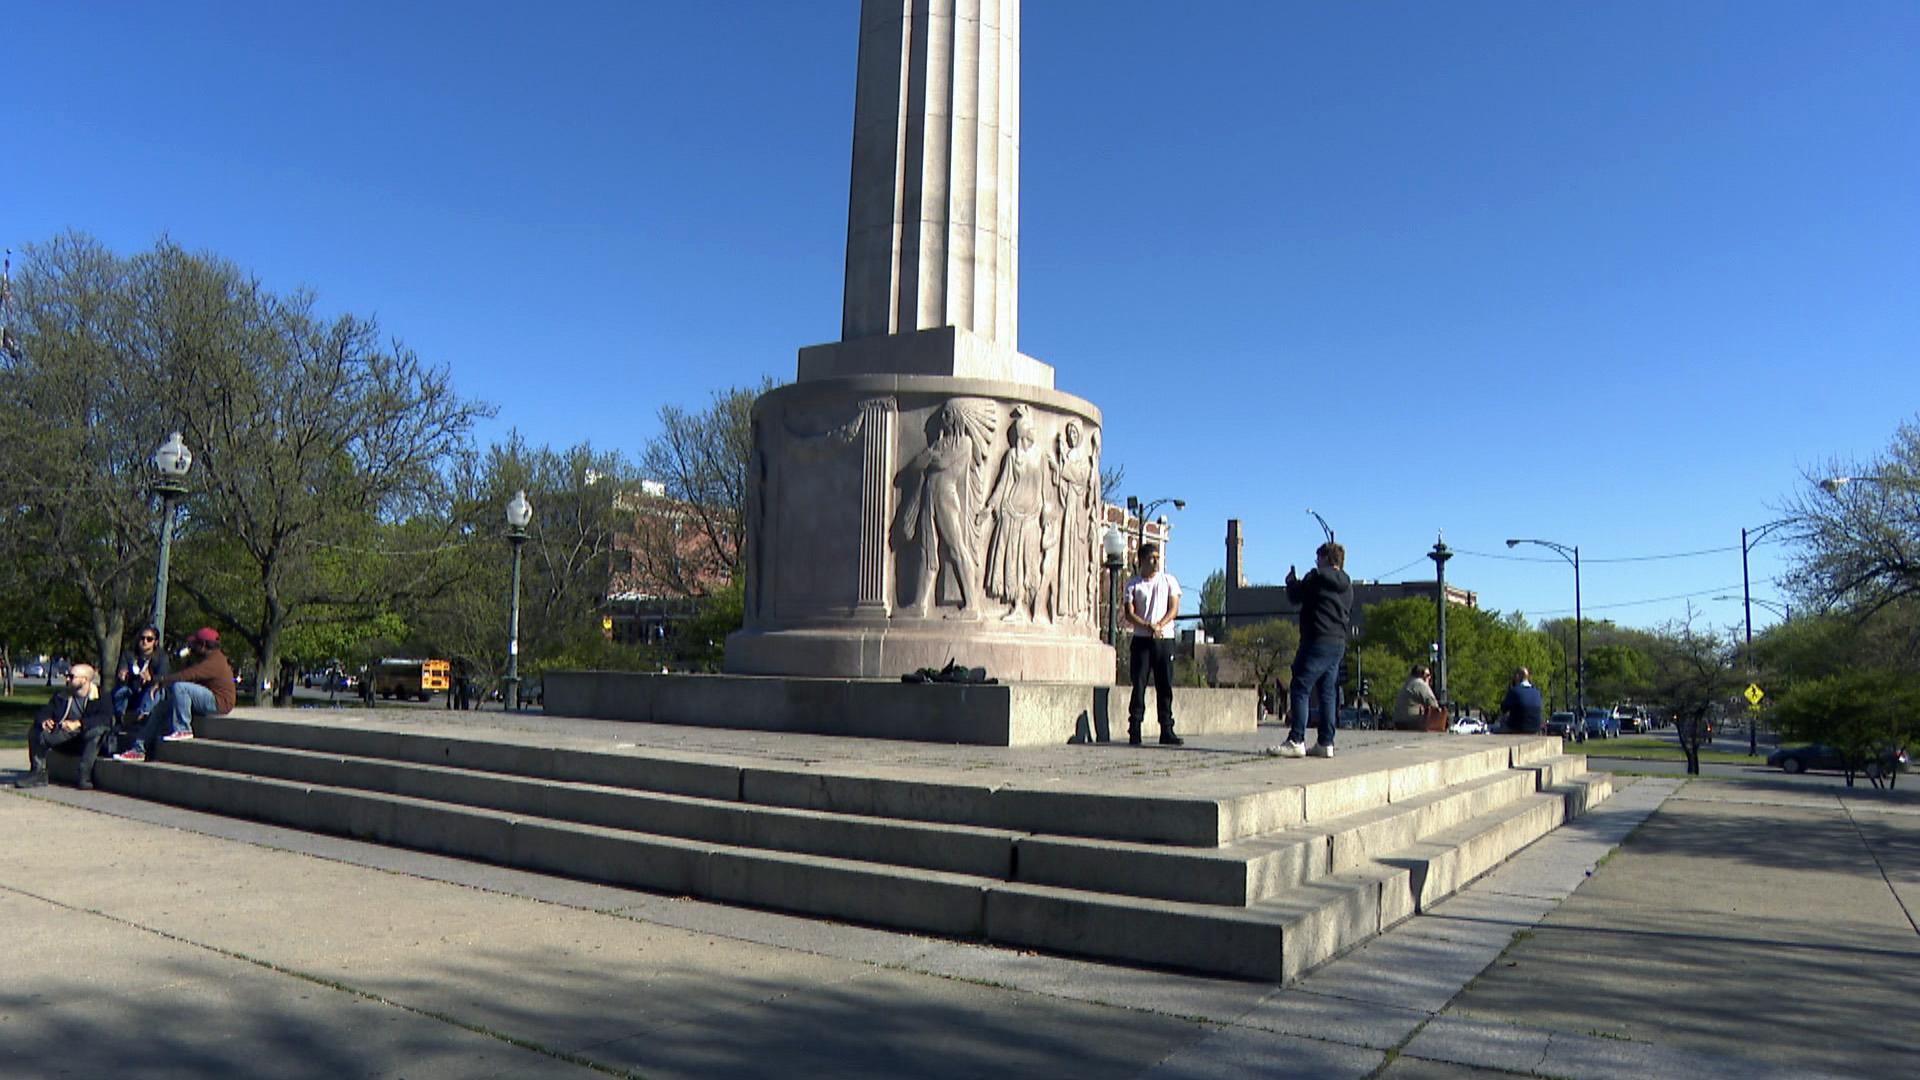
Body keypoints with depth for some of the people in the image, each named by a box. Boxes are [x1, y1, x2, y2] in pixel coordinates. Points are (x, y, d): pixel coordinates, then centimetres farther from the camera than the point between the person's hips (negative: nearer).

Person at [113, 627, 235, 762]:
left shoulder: (214, 662, -19)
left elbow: (186, 676, -24)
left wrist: (161, 680, -12)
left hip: (218, 703, -11)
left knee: (179, 687, -28)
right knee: (161, 707, 7)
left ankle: (183, 729, -17)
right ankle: (138, 749, 7)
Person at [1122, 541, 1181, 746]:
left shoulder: (1168, 580, 10)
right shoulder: (1133, 584, 6)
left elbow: (1174, 608, 2)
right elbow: (1129, 614, -2)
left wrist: (1159, 625, -15)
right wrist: (1149, 626, -18)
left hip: (1165, 639, 1)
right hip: (1141, 639, -1)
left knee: (1165, 686, 2)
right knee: (1139, 685, -4)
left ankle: (1167, 731, 6)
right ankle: (1134, 731, -2)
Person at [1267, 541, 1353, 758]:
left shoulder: (1317, 576, -6)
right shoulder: (1347, 584, 17)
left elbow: (1294, 597, -1)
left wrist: (1292, 582, 21)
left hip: (1318, 641, -8)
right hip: (1339, 642, 8)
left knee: (1301, 689, -8)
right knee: (1328, 692, 9)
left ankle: (1296, 741, -13)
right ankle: (1326, 743, 7)